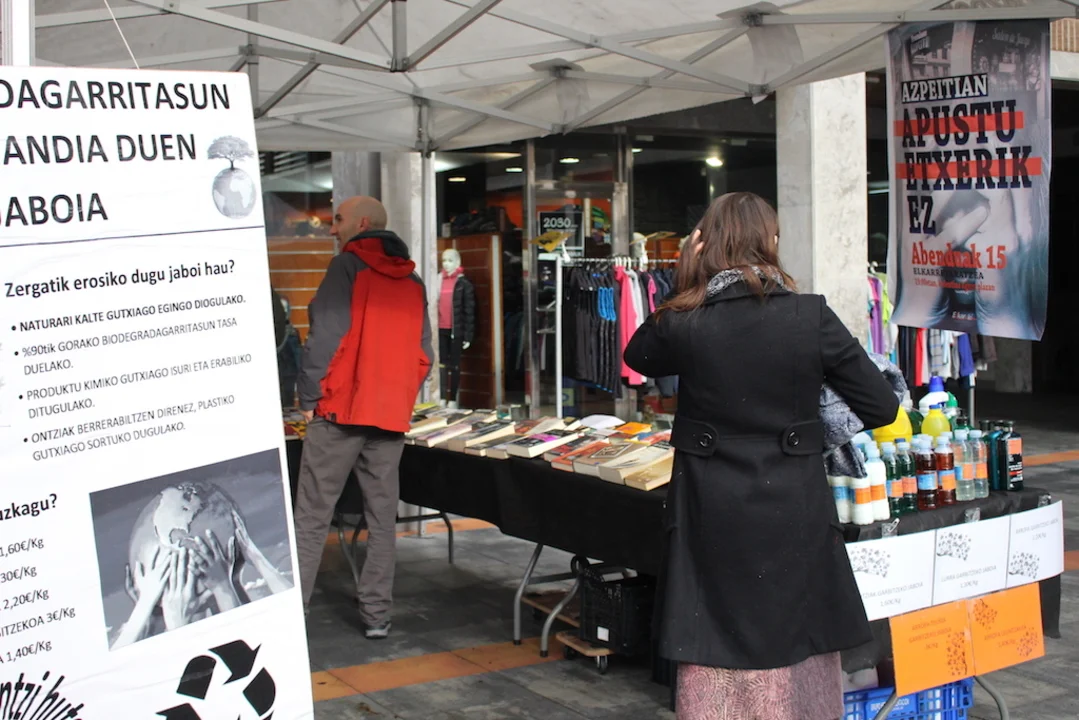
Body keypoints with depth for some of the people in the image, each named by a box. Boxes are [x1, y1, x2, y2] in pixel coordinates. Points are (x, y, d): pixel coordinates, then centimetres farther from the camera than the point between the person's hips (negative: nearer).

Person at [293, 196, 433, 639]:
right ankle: (377, 614, 9)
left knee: (312, 516, -2)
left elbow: (325, 337, -11)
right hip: (392, 417, 6)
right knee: (382, 519, 8)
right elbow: (424, 354, 13)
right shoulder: (412, 282, 14)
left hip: (340, 409, -5)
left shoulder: (347, 266, -4)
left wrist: (308, 399, -5)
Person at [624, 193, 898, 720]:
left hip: (712, 514, 0)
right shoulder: (811, 317, -9)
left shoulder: (683, 323, -8)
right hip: (794, 510, 0)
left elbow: (637, 357, 15)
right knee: (797, 651, 15)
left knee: (715, 652, 12)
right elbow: (882, 408, -3)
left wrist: (680, 284, 5)